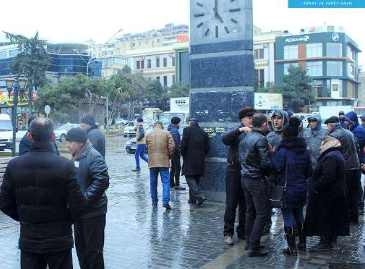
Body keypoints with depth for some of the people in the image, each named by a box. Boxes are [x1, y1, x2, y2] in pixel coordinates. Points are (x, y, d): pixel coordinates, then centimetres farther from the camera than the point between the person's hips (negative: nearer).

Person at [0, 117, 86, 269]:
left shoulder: (14, 165, -7)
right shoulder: (65, 165, -15)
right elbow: (78, 205, -15)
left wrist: (24, 219, 13)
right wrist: (66, 221, 4)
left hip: (28, 239, 2)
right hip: (59, 240, -2)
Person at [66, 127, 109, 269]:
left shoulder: (94, 157, -17)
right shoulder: (76, 156, 11)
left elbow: (102, 181, -27)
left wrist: (84, 199, -23)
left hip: (93, 212, -9)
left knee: (94, 249, 2)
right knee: (81, 247, 19)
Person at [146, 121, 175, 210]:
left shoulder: (149, 135, 9)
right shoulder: (167, 133, 1)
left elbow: (148, 147, 10)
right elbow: (172, 146, -4)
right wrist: (169, 156, 9)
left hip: (152, 161, 2)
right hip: (164, 161, -2)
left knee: (153, 182, 12)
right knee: (165, 182, -2)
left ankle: (154, 202, 19)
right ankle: (166, 201, -12)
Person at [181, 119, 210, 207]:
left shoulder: (187, 130, -4)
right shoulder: (203, 133, 10)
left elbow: (183, 145, -11)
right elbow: (207, 148, 8)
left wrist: (183, 155, 4)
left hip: (189, 160, -5)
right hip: (200, 160, 6)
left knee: (190, 179, -5)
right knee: (196, 179, 12)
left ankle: (200, 196, -21)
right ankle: (193, 199, 18)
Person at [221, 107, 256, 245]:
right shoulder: (236, 132, 0)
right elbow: (224, 138, -21)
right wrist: (239, 129, -31)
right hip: (234, 171, -3)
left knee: (245, 205, 12)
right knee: (231, 204, 1)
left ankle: (242, 231, 24)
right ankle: (228, 233, 9)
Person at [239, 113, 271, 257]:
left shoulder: (245, 138, 9)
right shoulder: (260, 139, -17)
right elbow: (265, 163, -20)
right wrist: (271, 171, -3)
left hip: (245, 178, 9)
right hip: (257, 180, -9)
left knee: (250, 211, 18)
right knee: (261, 213, -2)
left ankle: (249, 241, 25)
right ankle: (254, 247, -2)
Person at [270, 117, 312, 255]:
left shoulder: (283, 151, -16)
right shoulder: (304, 151, 4)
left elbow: (277, 168, -17)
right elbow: (309, 172, 9)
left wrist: (273, 154, -7)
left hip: (287, 190, -6)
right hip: (302, 189, 6)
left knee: (288, 217, 4)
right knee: (299, 215, 21)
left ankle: (292, 248, 8)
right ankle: (302, 243, 31)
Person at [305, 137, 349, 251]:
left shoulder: (330, 157, -20)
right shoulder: (338, 155, 14)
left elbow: (327, 177, -30)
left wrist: (316, 188, -20)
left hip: (327, 195, -10)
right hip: (338, 194, 11)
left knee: (324, 218, -1)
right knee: (334, 218, 14)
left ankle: (325, 243, 7)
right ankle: (333, 242, 23)